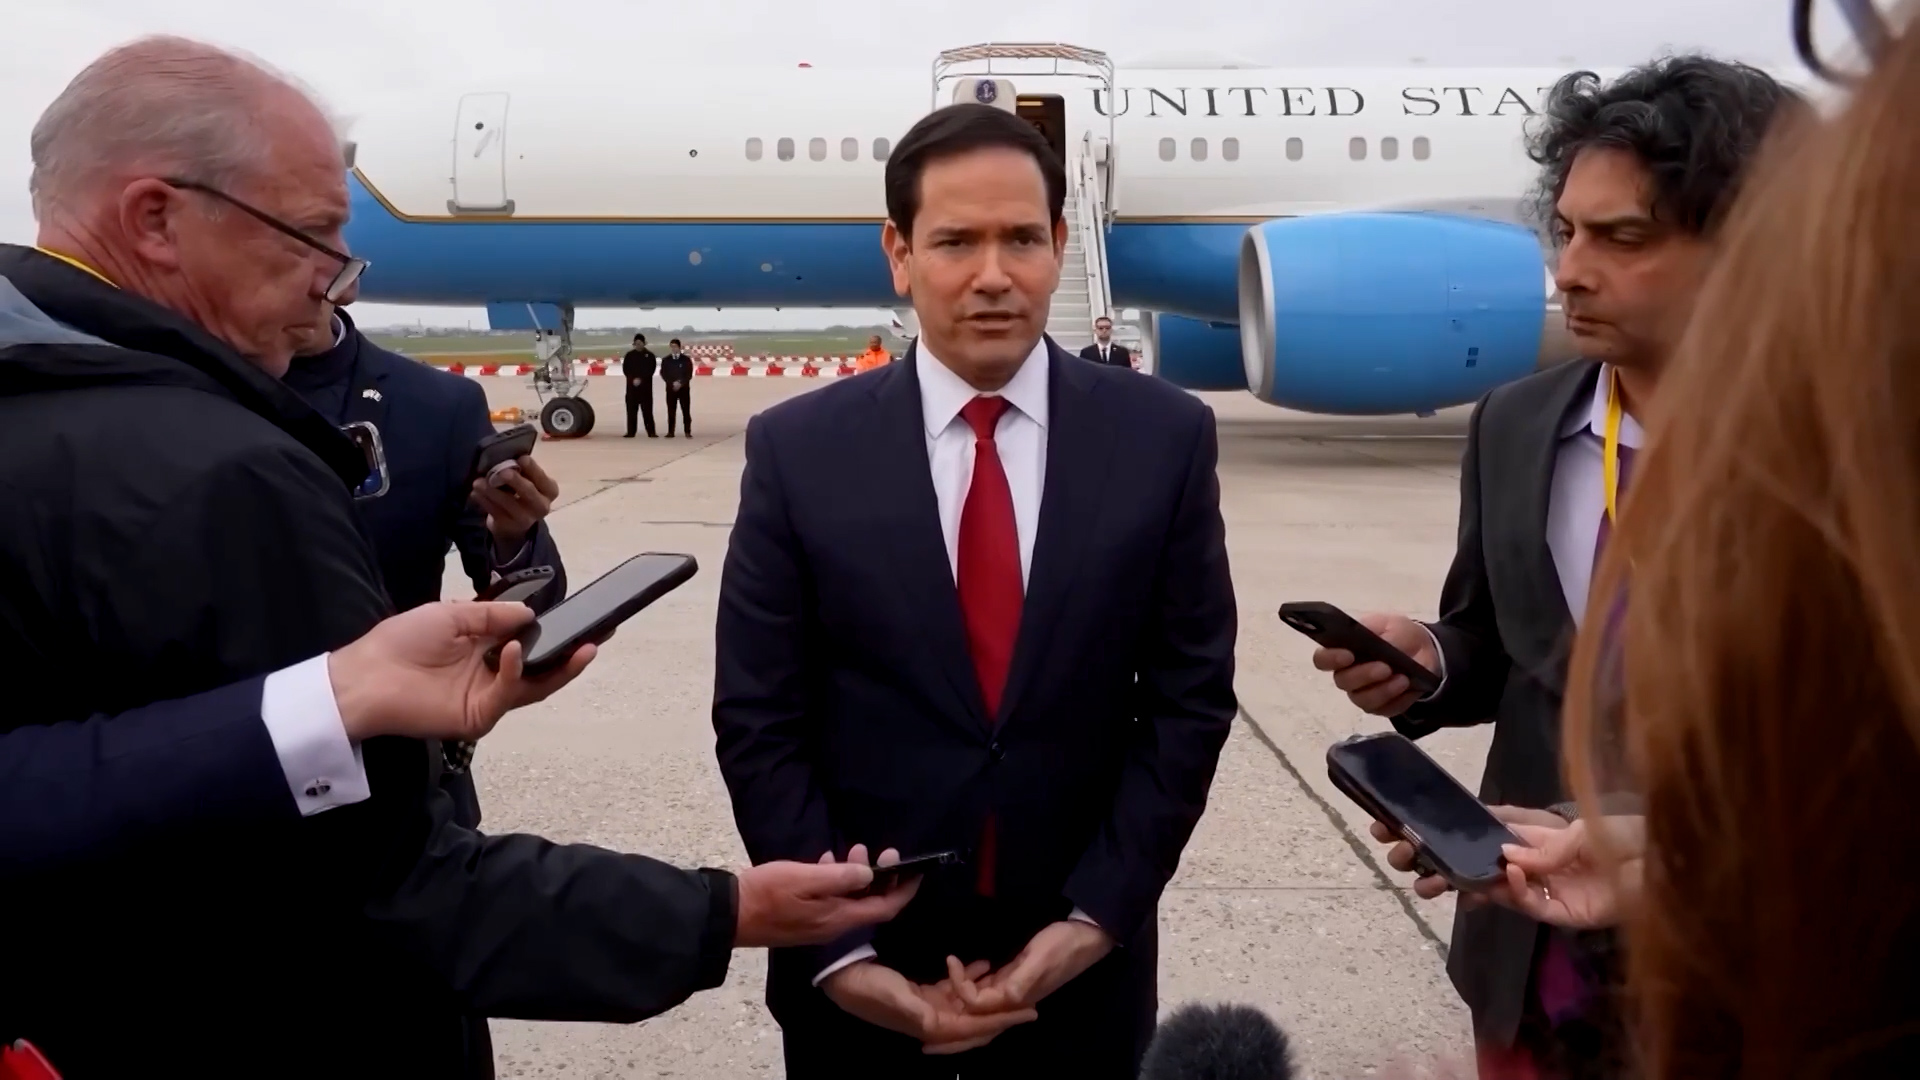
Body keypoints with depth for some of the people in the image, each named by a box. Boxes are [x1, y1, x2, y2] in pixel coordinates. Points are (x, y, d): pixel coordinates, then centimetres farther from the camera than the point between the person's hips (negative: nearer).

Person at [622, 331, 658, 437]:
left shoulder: (649, 355, 3)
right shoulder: (629, 355, 8)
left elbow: (651, 370, -3)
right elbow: (625, 369, 4)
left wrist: (641, 379, -14)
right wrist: (633, 379, -12)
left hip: (645, 386, -2)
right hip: (632, 385, 2)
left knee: (647, 409, -5)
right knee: (631, 409, 0)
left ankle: (651, 432, -5)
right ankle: (631, 432, 3)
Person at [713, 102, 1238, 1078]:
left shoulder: (1165, 437, -6)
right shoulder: (798, 449, -7)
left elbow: (1189, 699, -3)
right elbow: (759, 723, -6)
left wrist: (1095, 920, -11)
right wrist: (840, 953, -12)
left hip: (1079, 968, 1)